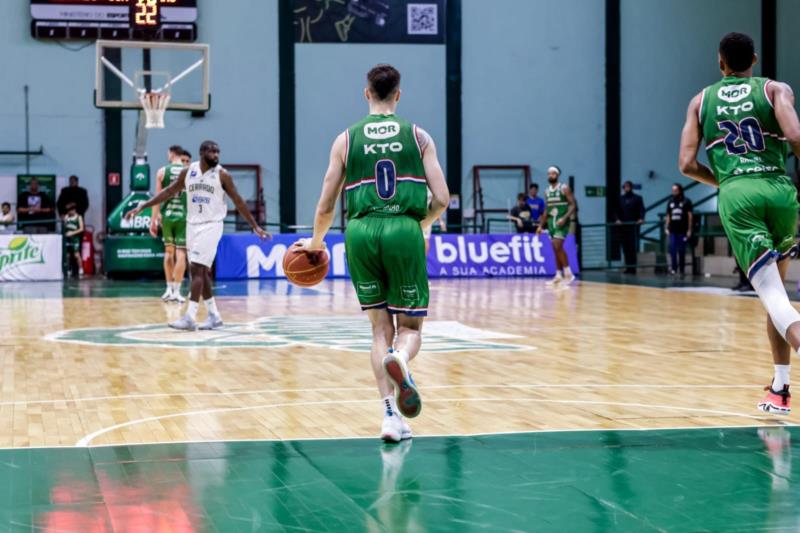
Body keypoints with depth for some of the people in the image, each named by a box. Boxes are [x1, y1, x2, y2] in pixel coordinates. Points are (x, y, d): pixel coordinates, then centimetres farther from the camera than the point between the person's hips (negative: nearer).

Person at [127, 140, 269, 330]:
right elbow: (169, 192, 10)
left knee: (196, 269, -14)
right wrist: (142, 207, 6)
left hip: (211, 226, -5)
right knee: (202, 271, 9)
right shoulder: (187, 172, 3)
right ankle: (214, 316, 18)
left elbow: (238, 201, -2)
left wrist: (255, 226, -3)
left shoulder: (222, 174, -7)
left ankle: (190, 317, -16)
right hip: (192, 225, 5)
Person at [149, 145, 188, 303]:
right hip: (184, 216, -1)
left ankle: (169, 289, 16)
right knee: (180, 254, 1)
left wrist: (153, 220, 6)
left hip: (167, 215, 1)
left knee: (169, 252, 15)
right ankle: (176, 291, -1)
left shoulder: (162, 171, 1)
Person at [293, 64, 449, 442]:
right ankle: (399, 359, -27)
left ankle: (390, 415, 2)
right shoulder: (418, 136, 9)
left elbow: (326, 206, 11)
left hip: (361, 232, 1)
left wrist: (315, 242, 29)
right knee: (410, 326, 10)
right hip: (404, 232, -1)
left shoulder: (346, 139, 11)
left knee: (380, 328, 13)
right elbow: (441, 200, 2)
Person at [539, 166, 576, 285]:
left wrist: (564, 218, -24)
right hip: (551, 221, 7)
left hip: (561, 222, -7)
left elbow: (573, 205, -11)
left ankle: (568, 273, -10)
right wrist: (541, 225, 15)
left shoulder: (564, 188, -7)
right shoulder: (547, 192, 12)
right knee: (556, 249, 7)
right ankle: (558, 276, 10)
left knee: (558, 246, -17)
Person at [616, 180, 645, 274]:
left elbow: (641, 209, -5)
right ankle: (628, 267, 7)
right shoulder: (621, 199, 15)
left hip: (634, 225, -4)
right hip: (623, 226, 4)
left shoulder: (637, 198, 5)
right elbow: (618, 210, 12)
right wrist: (618, 219, -6)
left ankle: (633, 267, -6)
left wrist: (641, 219, -22)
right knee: (625, 247, 2)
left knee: (633, 247, -8)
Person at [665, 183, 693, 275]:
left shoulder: (686, 201, 0)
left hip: (683, 230, -3)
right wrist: (667, 228, 7)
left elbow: (690, 215, -1)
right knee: (672, 250, -6)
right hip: (673, 230, 3)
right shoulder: (670, 202, 10)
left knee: (682, 250, 3)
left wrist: (689, 229, -6)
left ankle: (682, 269, 11)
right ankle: (673, 268, -6)